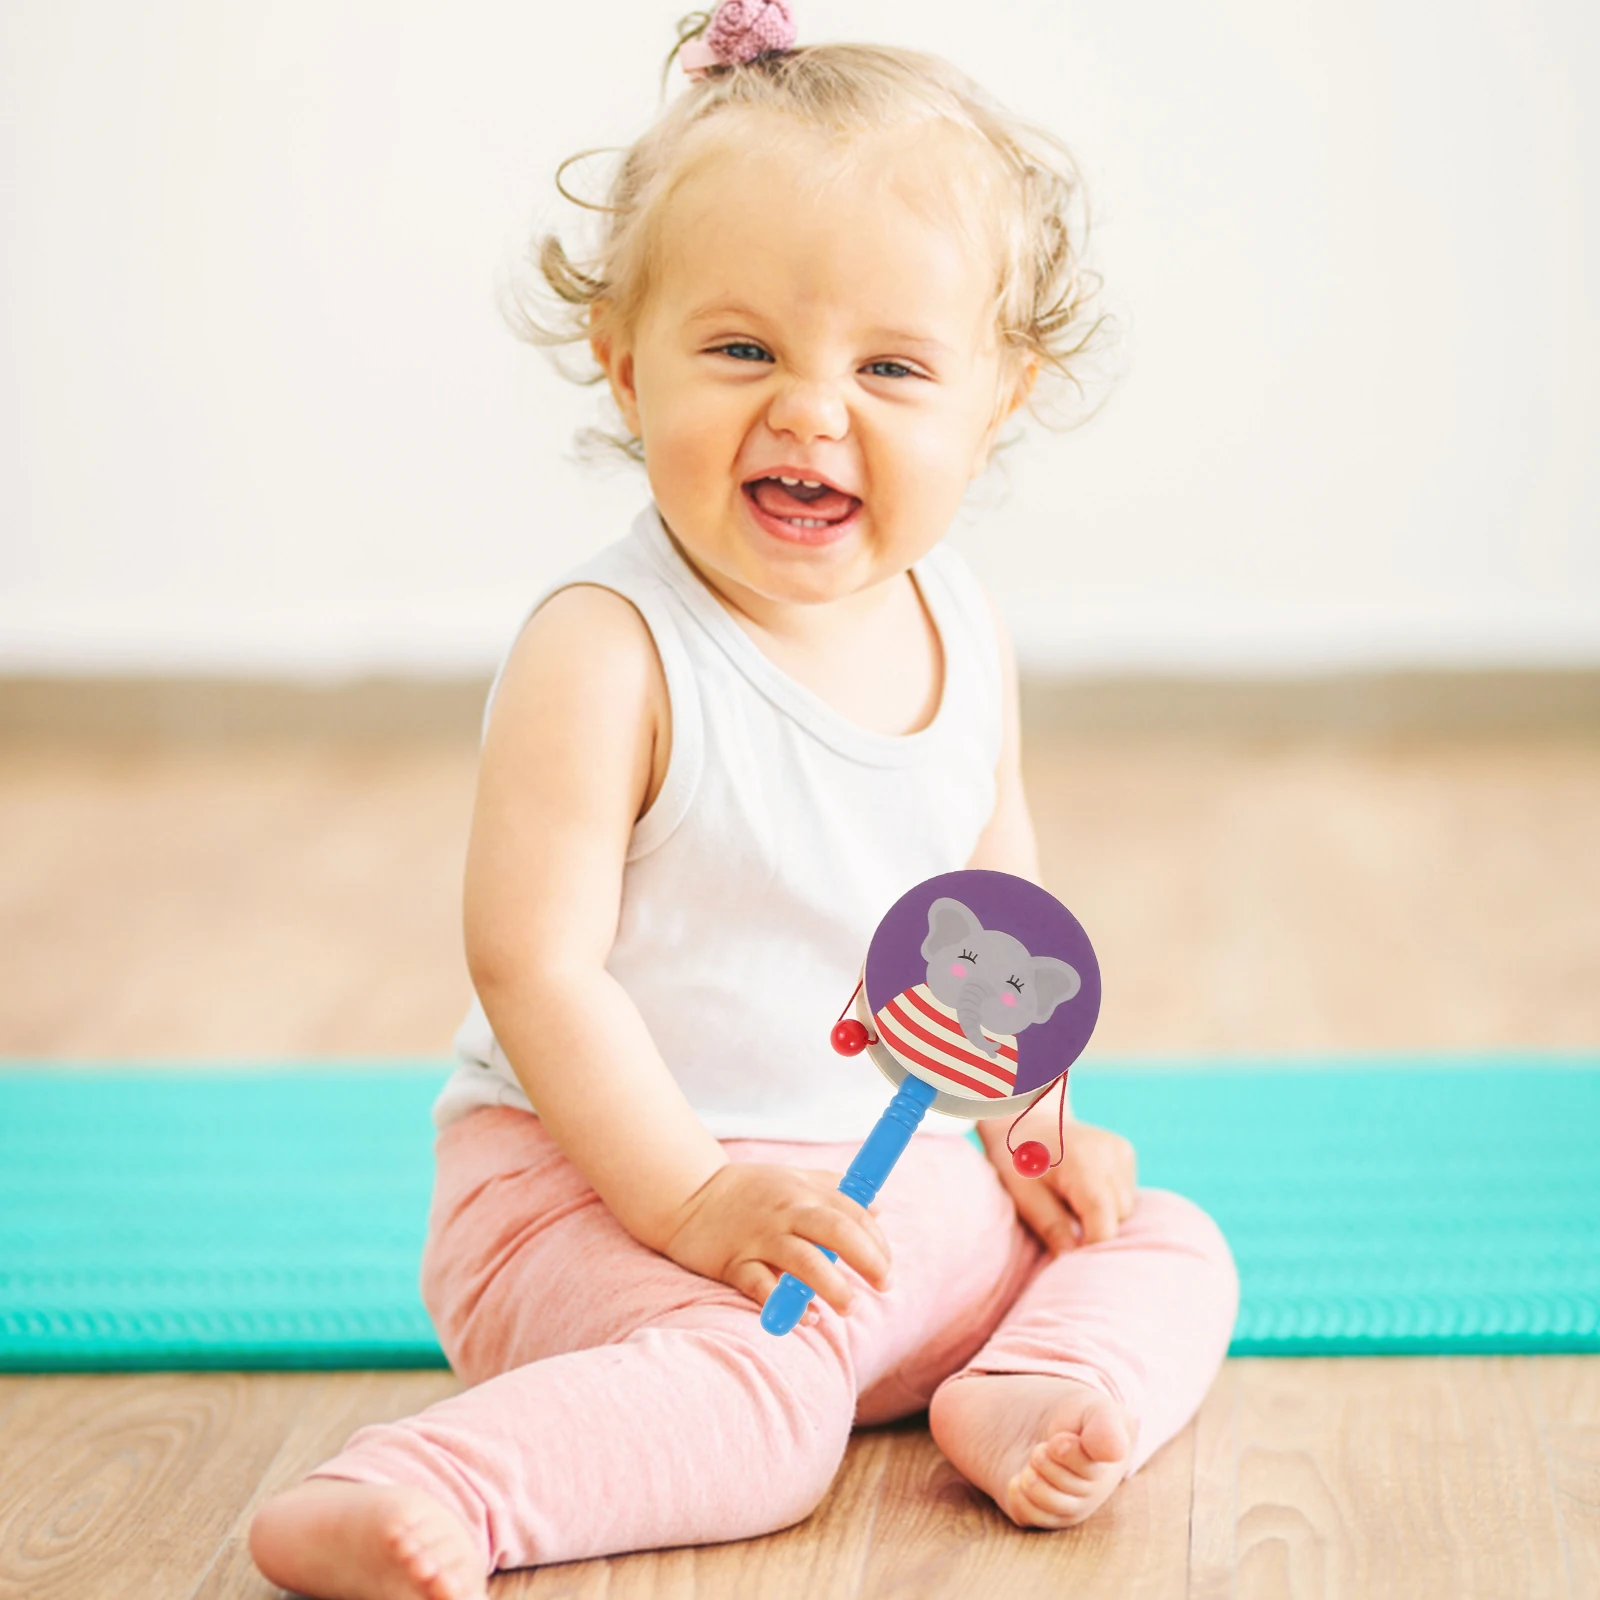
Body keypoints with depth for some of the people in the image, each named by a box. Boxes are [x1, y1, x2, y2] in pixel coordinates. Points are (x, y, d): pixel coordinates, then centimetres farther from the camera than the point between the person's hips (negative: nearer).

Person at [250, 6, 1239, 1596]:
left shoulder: (963, 634, 4)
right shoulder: (605, 653, -19)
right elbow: (535, 964, -21)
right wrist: (693, 1196, -23)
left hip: (897, 1184, 7)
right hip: (598, 1178, -7)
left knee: (1171, 1248, 5)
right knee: (756, 1399, -32)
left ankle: (1027, 1401, -18)